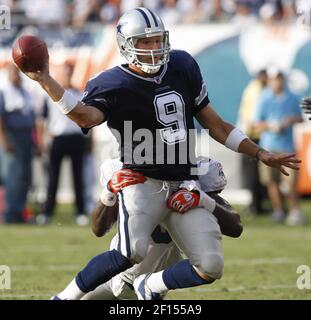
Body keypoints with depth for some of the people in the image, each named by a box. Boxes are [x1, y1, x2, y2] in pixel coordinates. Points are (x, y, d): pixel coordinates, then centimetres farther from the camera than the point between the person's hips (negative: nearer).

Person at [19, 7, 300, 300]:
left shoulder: (182, 67, 8)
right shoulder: (114, 85, -9)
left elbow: (214, 125, 16)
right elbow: (86, 117, -32)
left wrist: (262, 155, 14)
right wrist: (45, 81, -43)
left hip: (184, 187, 5)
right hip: (144, 184, -5)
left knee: (211, 268, -6)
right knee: (132, 253, -30)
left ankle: (148, 286, 19)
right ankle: (68, 296, -12)